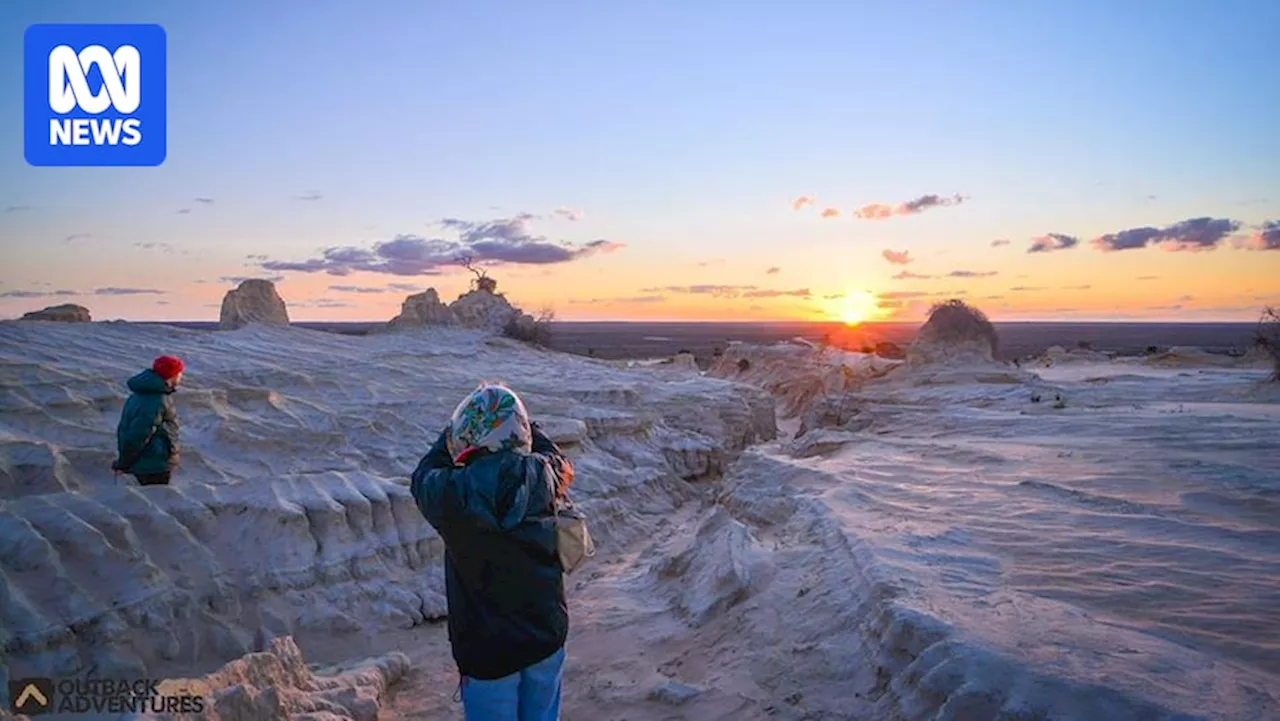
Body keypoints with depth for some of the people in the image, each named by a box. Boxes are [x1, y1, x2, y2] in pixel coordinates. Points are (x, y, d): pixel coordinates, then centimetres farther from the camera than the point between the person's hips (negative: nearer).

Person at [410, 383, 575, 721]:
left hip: (487, 646, -3)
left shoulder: (453, 493, -22)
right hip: (547, 635, 3)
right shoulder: (541, 476, -15)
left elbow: (423, 478, 3)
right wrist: (524, 425, 18)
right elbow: (561, 463, 12)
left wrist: (451, 433, 14)